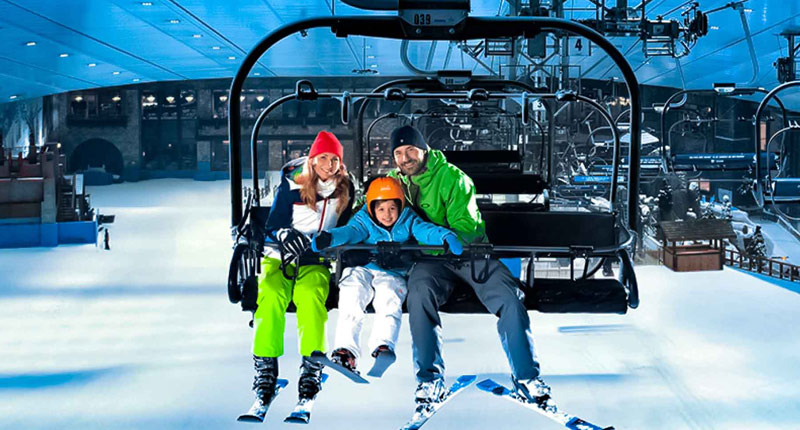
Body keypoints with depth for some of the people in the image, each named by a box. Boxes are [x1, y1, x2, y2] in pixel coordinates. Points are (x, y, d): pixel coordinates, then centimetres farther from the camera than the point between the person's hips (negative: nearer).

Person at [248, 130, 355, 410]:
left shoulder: (345, 189, 7)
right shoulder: (292, 184, -2)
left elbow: (345, 227, 16)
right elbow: (273, 225, -2)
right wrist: (284, 235, -24)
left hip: (315, 263, 1)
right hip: (279, 257, -1)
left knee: (311, 296, -31)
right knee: (271, 296, -29)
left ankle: (312, 367, -25)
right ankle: (265, 368, -23)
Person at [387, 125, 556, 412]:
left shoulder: (452, 177, -8)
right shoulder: (393, 181, 8)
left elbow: (465, 229, -14)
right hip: (432, 261, 2)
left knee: (509, 296, -24)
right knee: (419, 292, -32)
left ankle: (526, 379, -12)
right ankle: (430, 380, -25)